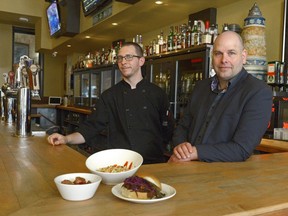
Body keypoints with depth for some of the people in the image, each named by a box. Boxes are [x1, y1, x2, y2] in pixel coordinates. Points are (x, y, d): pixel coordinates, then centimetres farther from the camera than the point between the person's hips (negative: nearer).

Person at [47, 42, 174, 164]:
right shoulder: (109, 96, 8)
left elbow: (168, 132, 12)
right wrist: (66, 139, -9)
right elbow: (93, 127, 6)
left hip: (153, 163, 0)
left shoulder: (158, 94, 8)